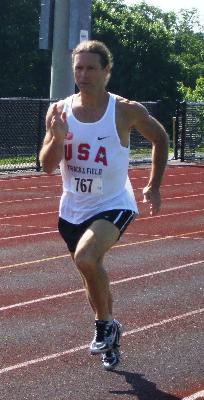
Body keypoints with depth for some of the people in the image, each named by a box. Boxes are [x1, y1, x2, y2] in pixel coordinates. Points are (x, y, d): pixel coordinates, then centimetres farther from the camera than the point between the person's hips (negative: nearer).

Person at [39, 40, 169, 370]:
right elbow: (47, 166, -5)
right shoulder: (59, 111, -4)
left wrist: (154, 186, 6)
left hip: (113, 205, -5)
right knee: (93, 272, 19)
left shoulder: (127, 111, -11)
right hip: (73, 209, 5)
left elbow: (160, 139, 7)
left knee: (85, 258, -31)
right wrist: (58, 137, -24)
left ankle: (105, 322, -7)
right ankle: (110, 334, 43)